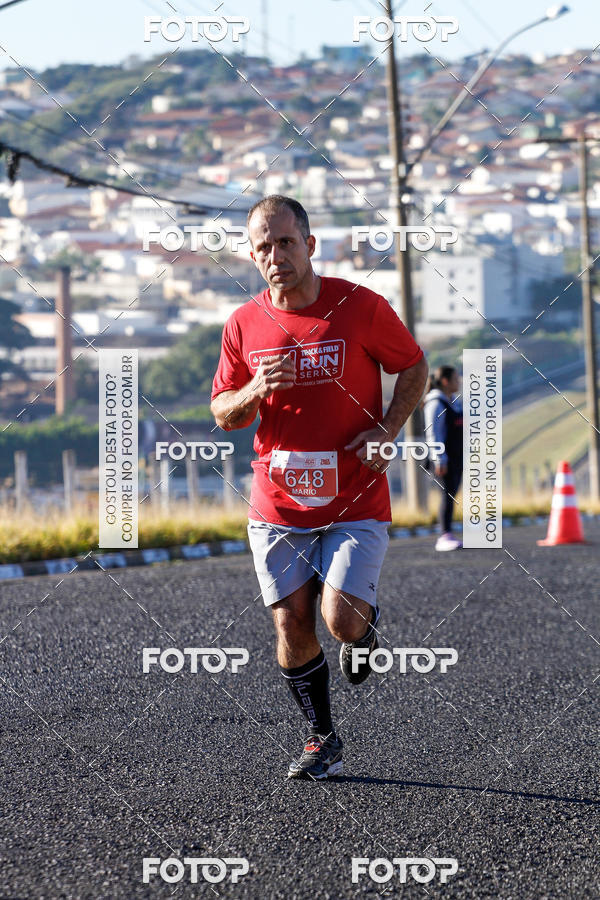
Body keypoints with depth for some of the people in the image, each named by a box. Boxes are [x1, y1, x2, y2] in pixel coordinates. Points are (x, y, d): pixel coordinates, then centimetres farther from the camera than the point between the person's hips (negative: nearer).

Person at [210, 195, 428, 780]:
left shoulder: (361, 307, -7)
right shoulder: (244, 325, 1)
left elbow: (414, 368, 5)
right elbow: (223, 414, 9)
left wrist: (386, 430, -10)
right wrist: (256, 390, -14)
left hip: (355, 501, -3)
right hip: (277, 506, 3)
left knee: (341, 619, -16)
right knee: (292, 627, 3)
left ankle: (367, 625, 22)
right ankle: (321, 741, 20)